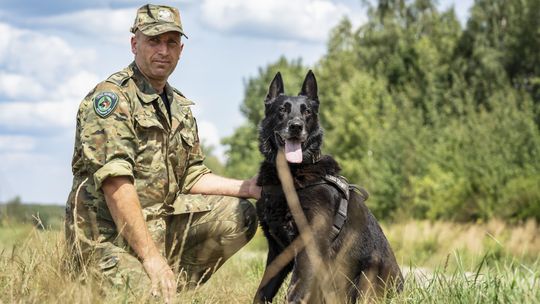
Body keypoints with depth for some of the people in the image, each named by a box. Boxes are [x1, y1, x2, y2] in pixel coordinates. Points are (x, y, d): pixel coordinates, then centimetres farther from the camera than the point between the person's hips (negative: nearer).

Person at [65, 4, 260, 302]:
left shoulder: (180, 107, 16)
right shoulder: (111, 97, -12)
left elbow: (191, 177, 19)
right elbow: (115, 182, -22)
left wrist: (247, 188, 3)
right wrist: (151, 256, -26)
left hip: (162, 219, 8)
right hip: (109, 233, -8)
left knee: (239, 216, 0)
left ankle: (175, 280, -1)